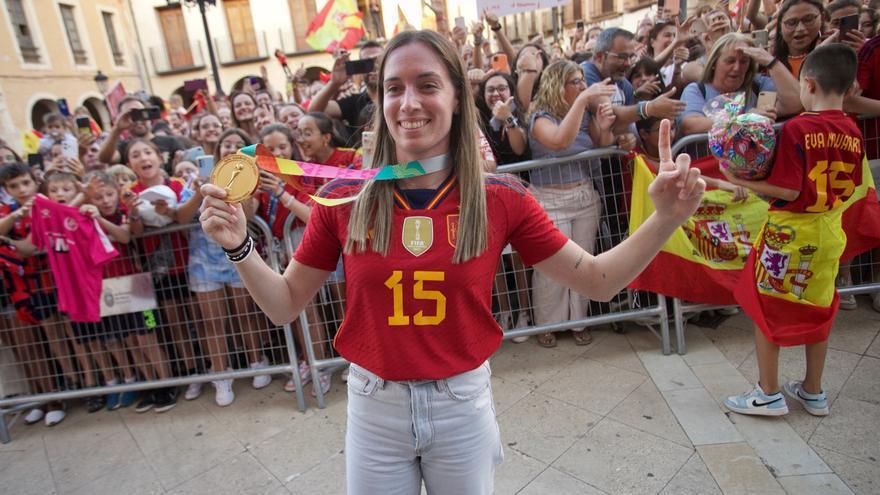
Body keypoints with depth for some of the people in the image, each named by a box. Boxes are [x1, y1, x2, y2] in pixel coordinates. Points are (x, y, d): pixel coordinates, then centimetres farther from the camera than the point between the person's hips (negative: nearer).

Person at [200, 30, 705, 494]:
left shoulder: (501, 198, -11)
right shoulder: (343, 199, -10)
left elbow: (598, 280, -5)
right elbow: (286, 305, -1)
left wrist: (666, 219, -17)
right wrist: (240, 246, -16)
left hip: (463, 404, 0)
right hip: (375, 407, 1)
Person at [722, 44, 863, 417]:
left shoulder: (796, 128, -18)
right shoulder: (852, 132, 2)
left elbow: (788, 190, -22)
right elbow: (850, 186, 11)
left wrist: (740, 180, -15)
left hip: (789, 231, -7)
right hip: (829, 232, 7)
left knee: (765, 307, 6)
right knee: (817, 309, 17)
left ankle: (769, 394, 15)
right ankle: (813, 392, 31)